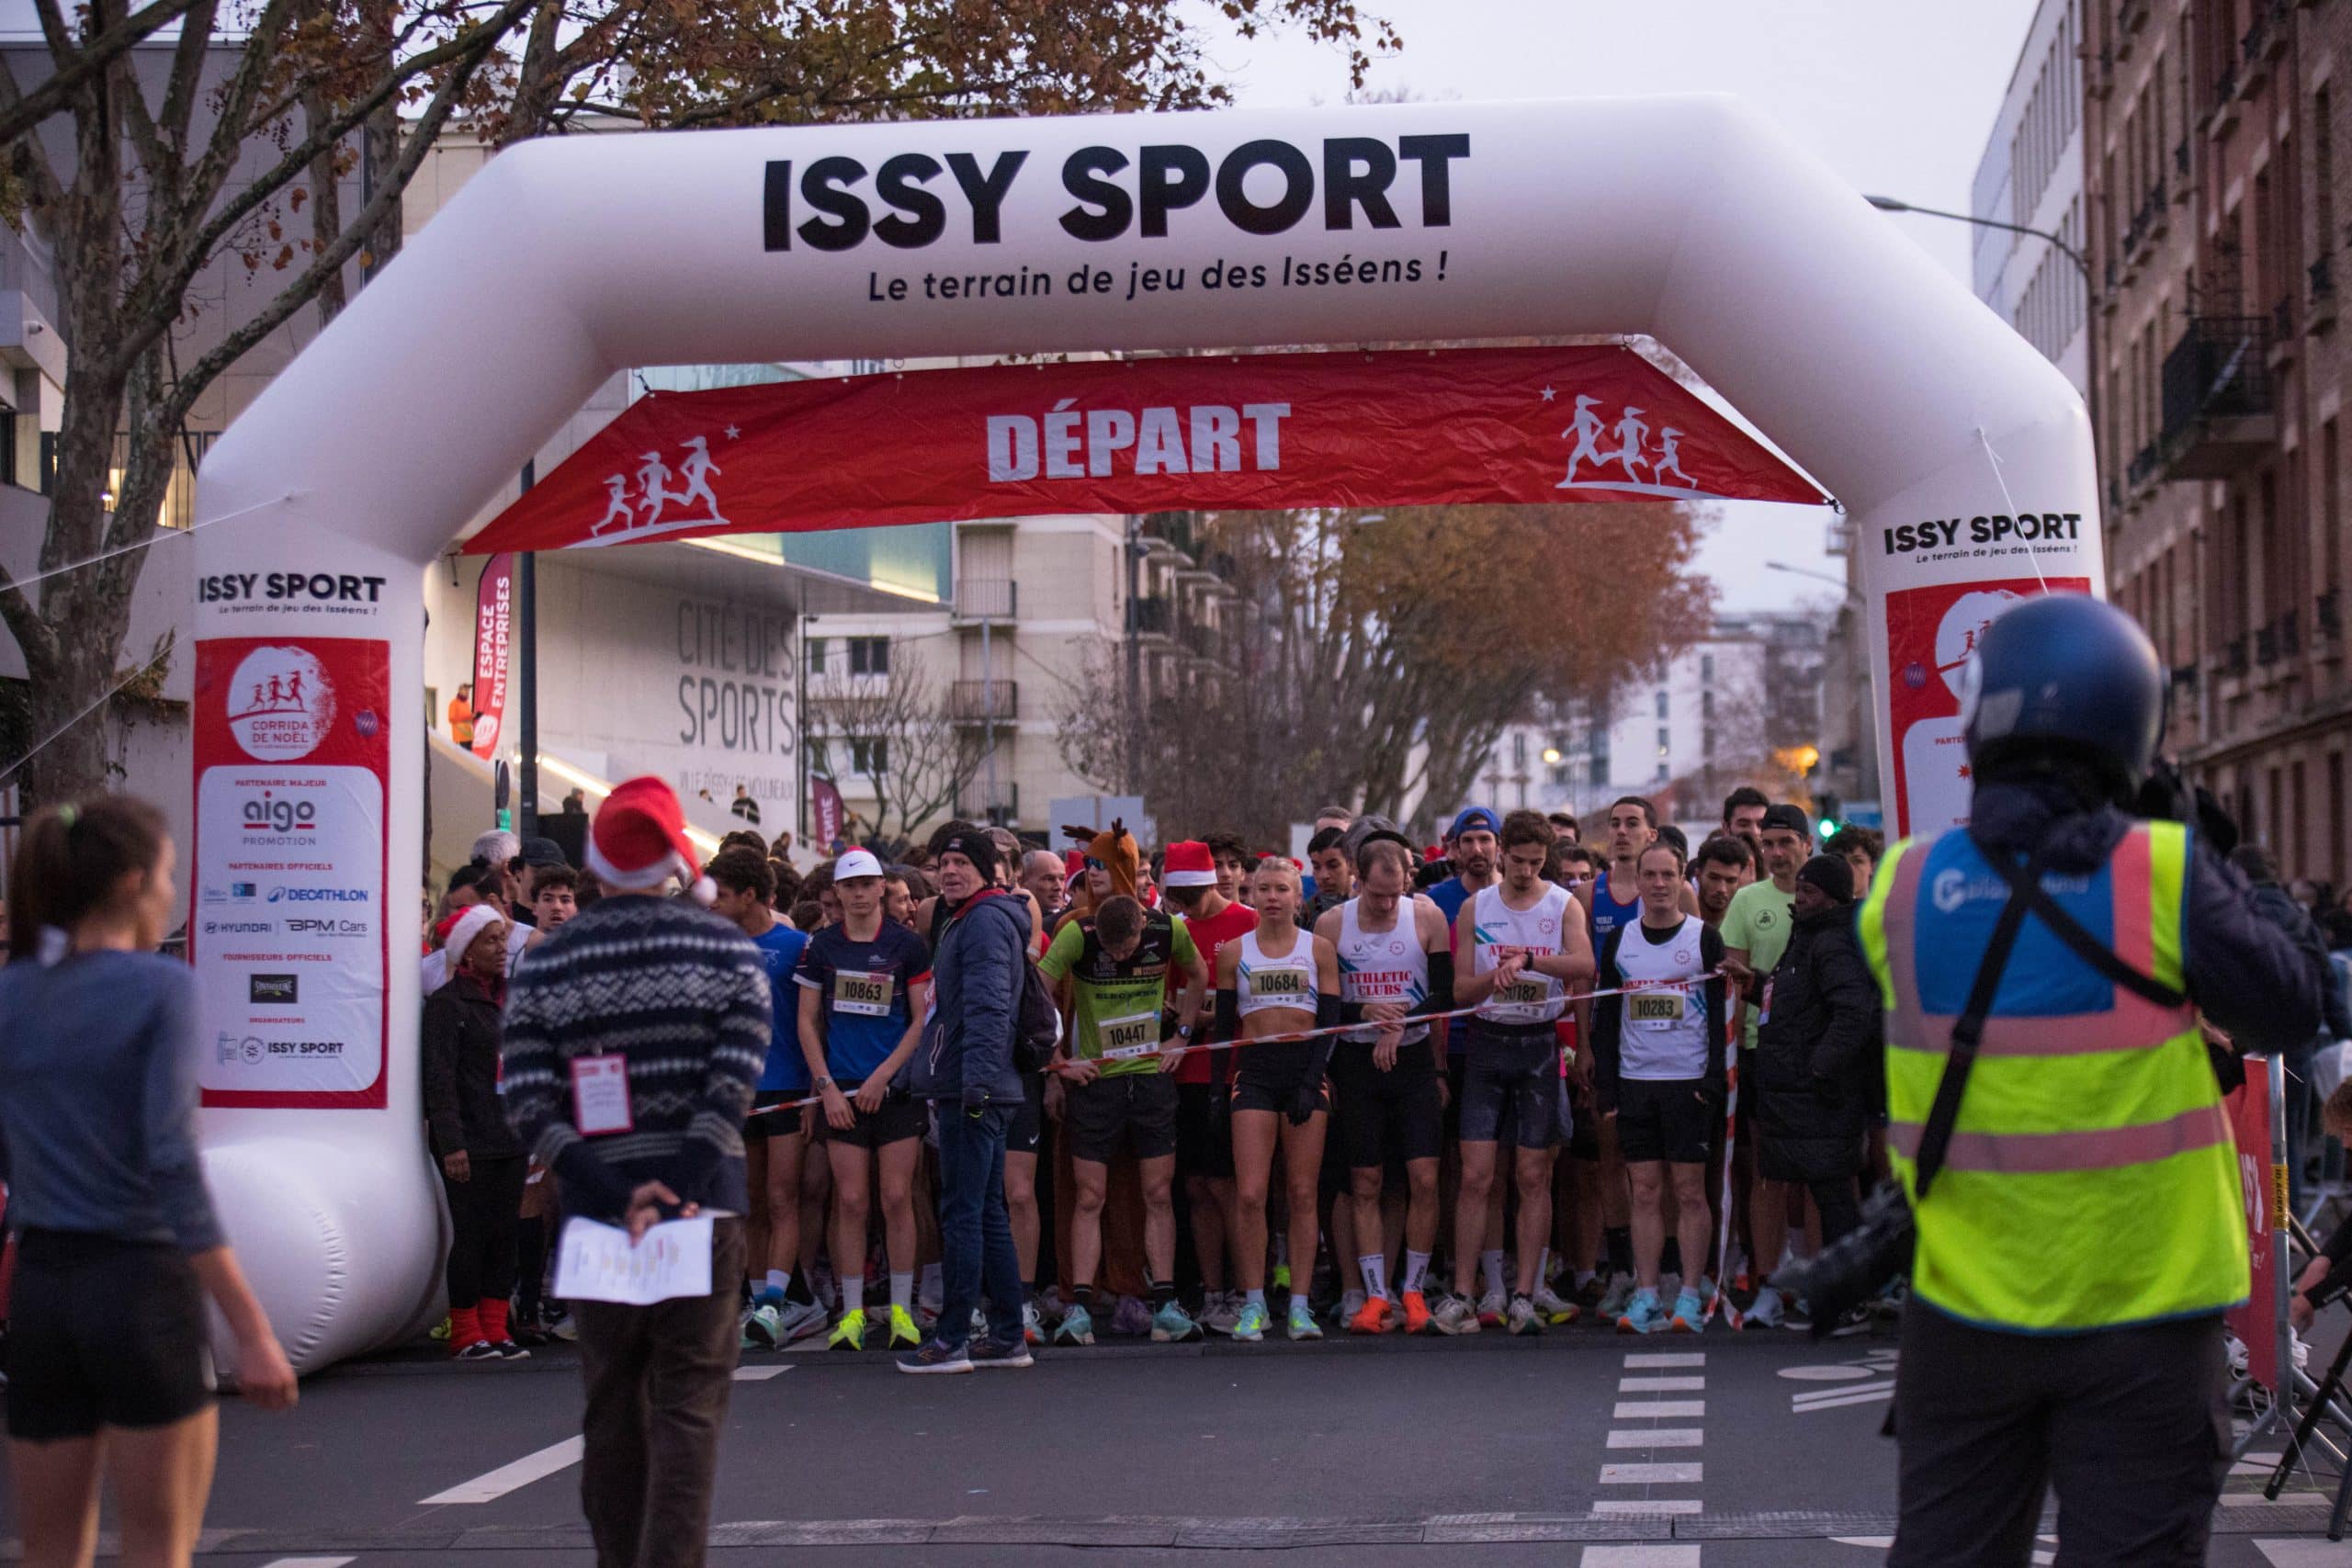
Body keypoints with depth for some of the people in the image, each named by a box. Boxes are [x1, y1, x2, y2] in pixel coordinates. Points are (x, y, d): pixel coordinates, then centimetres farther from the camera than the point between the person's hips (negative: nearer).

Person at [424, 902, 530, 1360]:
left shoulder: (507, 999, 15)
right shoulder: (446, 1003, -6)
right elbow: (440, 1077, -12)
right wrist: (451, 1142, -18)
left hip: (508, 1137, 7)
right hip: (469, 1140, -7)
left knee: (505, 1233, 6)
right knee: (471, 1233, -3)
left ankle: (494, 1330, 12)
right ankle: (466, 1335, 4)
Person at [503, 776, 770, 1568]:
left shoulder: (543, 964, 3)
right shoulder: (727, 949, 0)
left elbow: (529, 1106, -7)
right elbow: (732, 1088, -12)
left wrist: (619, 1196, -11)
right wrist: (677, 1193, -16)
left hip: (595, 1216, 2)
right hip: (701, 1209, -2)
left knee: (611, 1411, 12)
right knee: (688, 1407, 0)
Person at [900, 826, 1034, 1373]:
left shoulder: (985, 920, -10)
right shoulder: (961, 922, 23)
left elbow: (988, 1005, -21)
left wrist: (976, 1080, -28)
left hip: (973, 1091, -11)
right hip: (968, 1090, 11)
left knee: (961, 1214, -8)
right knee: (988, 1213, 12)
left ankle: (951, 1340, -6)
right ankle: (1008, 1336, 16)